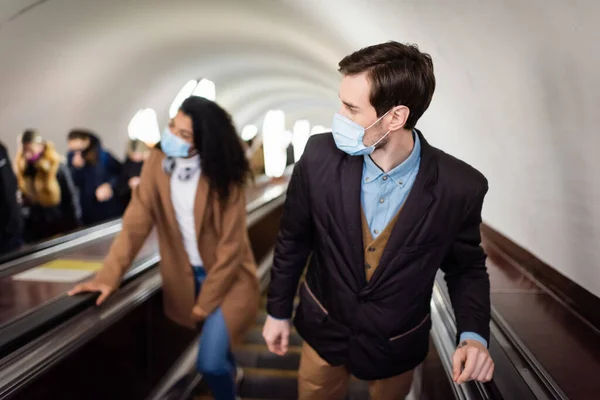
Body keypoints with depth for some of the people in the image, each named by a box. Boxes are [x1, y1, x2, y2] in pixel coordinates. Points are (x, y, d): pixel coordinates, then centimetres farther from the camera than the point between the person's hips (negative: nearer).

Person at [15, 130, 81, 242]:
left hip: (61, 225, -4)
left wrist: (74, 227, -8)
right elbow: (24, 199, 7)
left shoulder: (58, 168, -13)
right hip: (36, 228, 4)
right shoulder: (23, 169, -2)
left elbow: (71, 198, -9)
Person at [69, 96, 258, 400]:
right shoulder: (157, 163, -9)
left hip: (228, 276, -4)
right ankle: (230, 371, 57)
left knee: (209, 363, -11)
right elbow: (136, 222, -10)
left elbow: (230, 245, -17)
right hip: (187, 275, 4)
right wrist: (109, 276, -19)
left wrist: (207, 301, -11)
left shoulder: (222, 176, -20)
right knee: (214, 345, 23)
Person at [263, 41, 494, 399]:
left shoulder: (460, 187, -24)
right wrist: (278, 311, 3)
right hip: (324, 330, 1)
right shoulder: (321, 155, -22)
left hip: (397, 346, 0)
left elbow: (467, 266, -5)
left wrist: (474, 335, -21)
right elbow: (293, 239, -6)